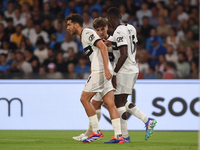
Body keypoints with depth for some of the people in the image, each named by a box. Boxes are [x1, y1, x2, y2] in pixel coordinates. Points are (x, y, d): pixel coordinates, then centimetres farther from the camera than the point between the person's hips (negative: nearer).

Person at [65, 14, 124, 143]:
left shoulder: (87, 33, -6)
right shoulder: (84, 35, 23)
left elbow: (103, 47, -17)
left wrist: (106, 68, -24)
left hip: (100, 70, -9)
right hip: (100, 71, 9)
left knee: (84, 99, -4)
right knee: (110, 104, 2)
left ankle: (96, 132, -3)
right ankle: (119, 136, -3)